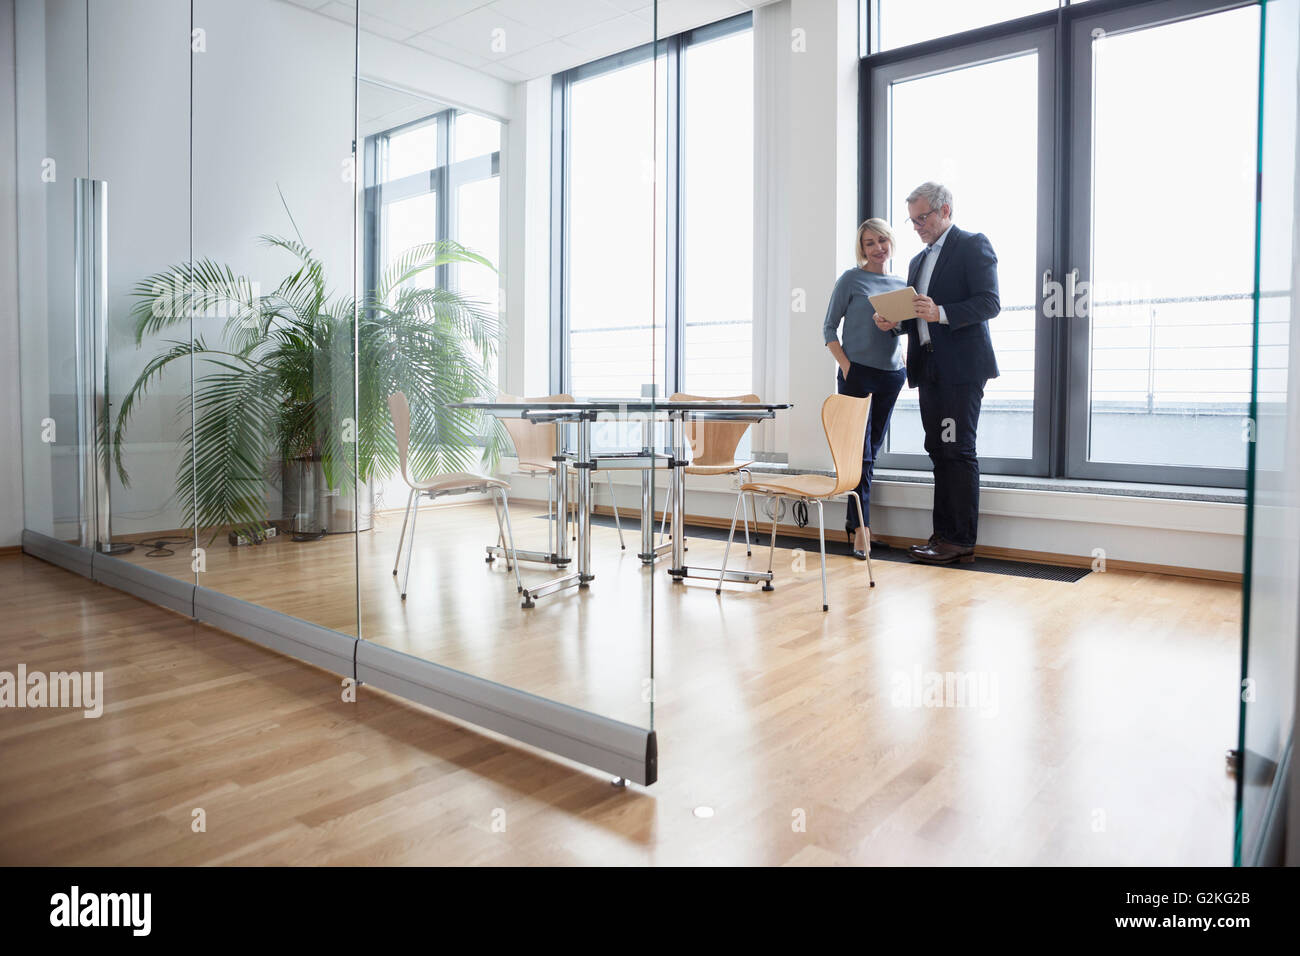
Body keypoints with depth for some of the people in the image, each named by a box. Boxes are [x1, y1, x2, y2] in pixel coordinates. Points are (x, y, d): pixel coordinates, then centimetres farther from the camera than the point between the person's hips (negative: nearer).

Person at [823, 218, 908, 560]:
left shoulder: (901, 284, 14)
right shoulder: (851, 280, 0)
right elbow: (829, 328, -1)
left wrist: (906, 364, 5)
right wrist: (845, 365, -12)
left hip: (892, 375, 5)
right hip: (858, 372, -5)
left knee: (872, 449, 10)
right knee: (860, 452, -9)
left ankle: (855, 522, 20)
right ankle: (860, 527, -7)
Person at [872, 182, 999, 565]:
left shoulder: (973, 245, -1)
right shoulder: (918, 261, 22)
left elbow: (989, 302, -12)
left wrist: (941, 313, -24)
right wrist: (895, 323, 3)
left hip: (961, 368, -8)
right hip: (928, 370, 8)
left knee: (958, 451, -8)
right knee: (939, 451, 8)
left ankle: (962, 541, -3)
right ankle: (943, 534, 14)